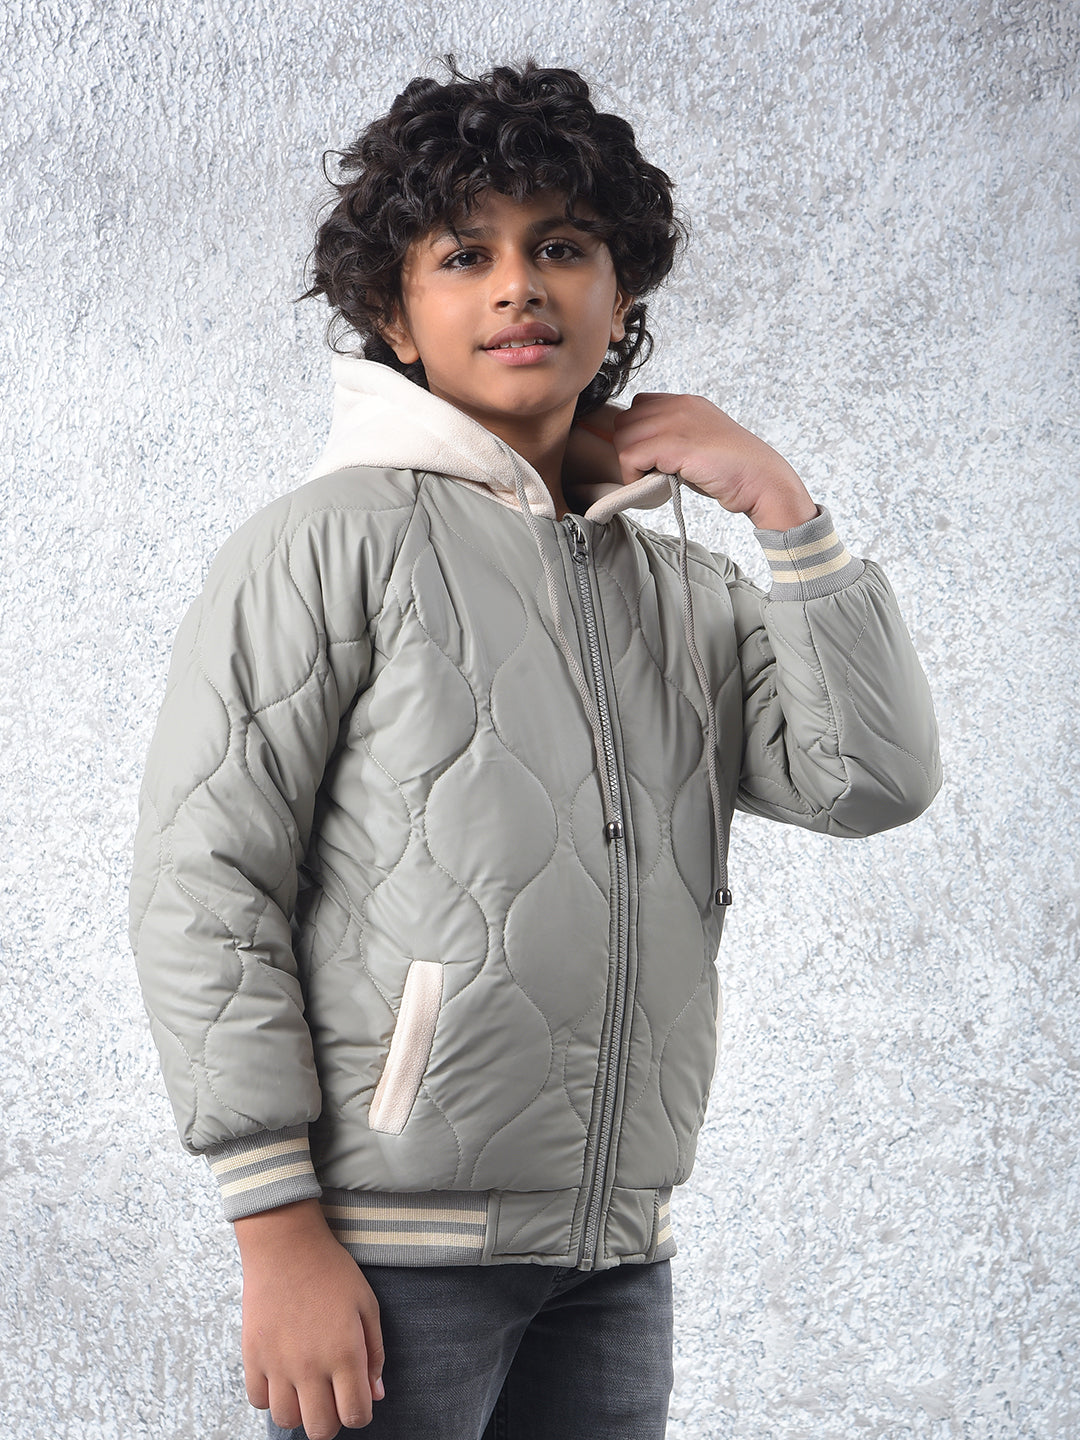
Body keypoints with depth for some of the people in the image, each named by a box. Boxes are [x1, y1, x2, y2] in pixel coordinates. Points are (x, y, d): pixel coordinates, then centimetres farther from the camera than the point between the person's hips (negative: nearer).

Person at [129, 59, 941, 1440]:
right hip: (390, 1253, -5)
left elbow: (876, 781, 0)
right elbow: (202, 888, -10)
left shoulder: (688, 592, 12)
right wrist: (281, 1236, -15)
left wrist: (775, 500, 1)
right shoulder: (328, 544, -4)